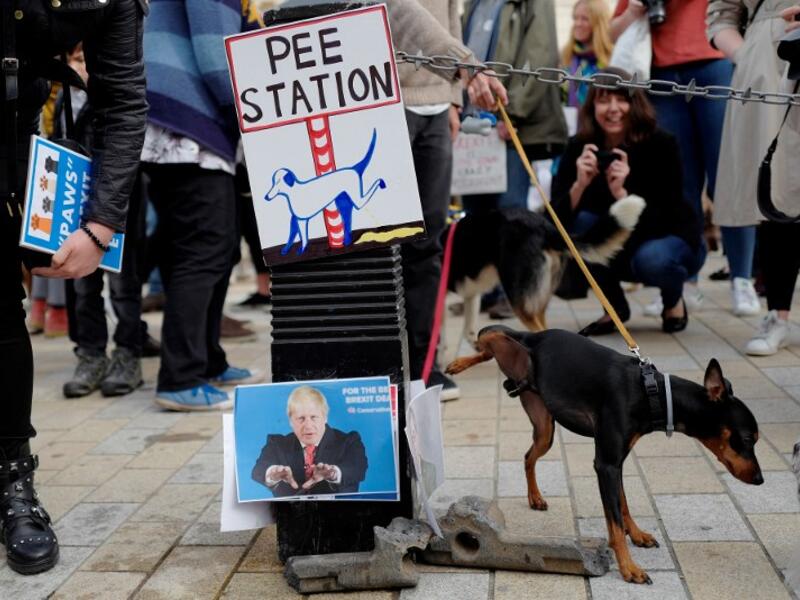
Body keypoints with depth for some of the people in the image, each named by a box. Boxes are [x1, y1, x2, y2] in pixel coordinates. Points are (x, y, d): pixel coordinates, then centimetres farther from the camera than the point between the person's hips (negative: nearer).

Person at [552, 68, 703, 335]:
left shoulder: (661, 144, -21)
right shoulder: (580, 148, -14)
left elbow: (664, 220, -27)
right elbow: (557, 218, -21)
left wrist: (621, 193, -42)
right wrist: (579, 184, -39)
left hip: (671, 240, -3)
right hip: (616, 248, 3)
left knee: (651, 258, -36)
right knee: (578, 223, -26)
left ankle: (673, 301, 2)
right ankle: (615, 305, -3)